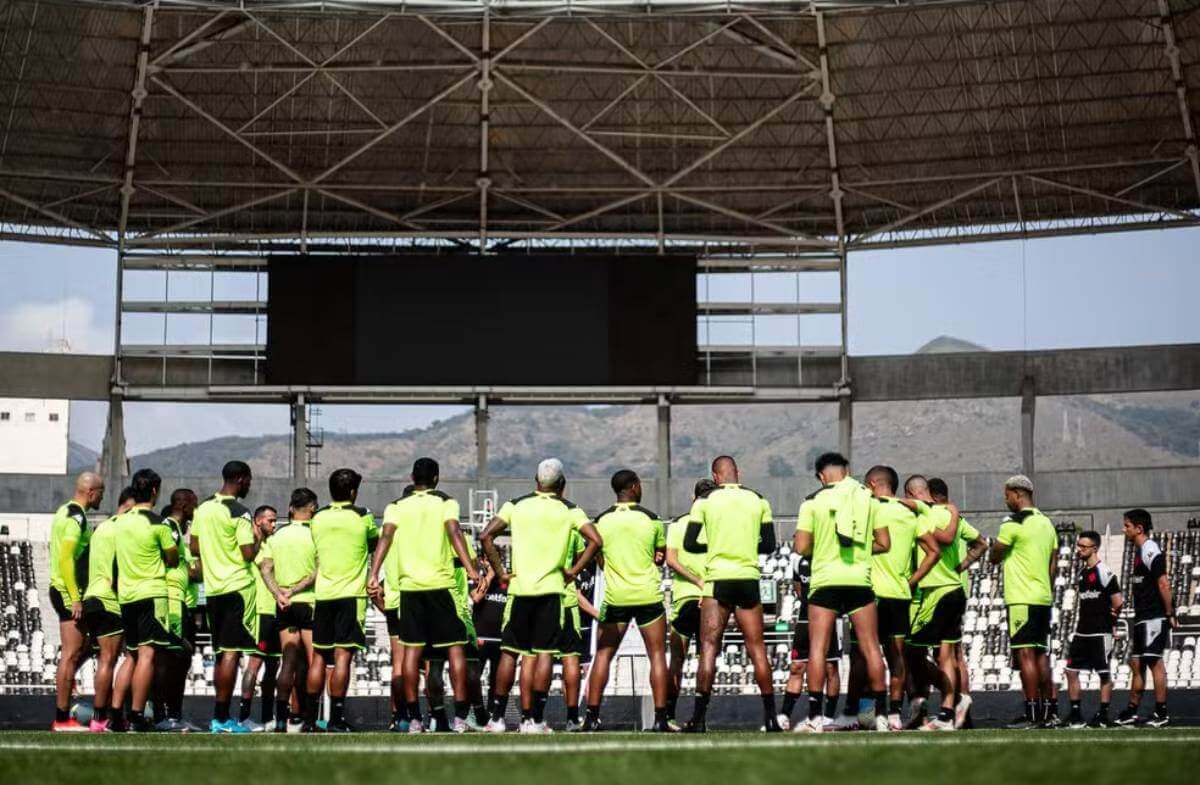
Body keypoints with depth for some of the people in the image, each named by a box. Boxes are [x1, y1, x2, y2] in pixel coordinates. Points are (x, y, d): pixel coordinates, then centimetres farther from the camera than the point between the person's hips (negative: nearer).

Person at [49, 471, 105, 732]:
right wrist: (75, 599, -22)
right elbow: (66, 559, -22)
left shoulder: (65, 512, 15)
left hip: (63, 591, 10)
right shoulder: (76, 518, -15)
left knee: (82, 648, 20)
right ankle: (62, 719, -5)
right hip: (69, 593, -10)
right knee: (71, 654, -7)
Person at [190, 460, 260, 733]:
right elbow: (249, 553, -18)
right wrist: (257, 541, 1)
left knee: (221, 653, 13)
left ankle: (219, 718, 14)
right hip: (238, 587, -7)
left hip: (212, 588, 7)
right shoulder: (239, 512, -13)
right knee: (232, 652, -6)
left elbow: (194, 548, 15)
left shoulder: (203, 508, 10)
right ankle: (221, 718, -8)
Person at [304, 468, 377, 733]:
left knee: (319, 656, 10)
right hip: (351, 594, -4)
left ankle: (310, 719, 11)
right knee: (342, 655, -6)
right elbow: (375, 542, 15)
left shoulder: (318, 519, 7)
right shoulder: (362, 516, -3)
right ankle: (336, 719, -10)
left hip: (323, 594, 4)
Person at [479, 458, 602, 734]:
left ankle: (497, 716, 10)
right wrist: (573, 571, -2)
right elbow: (595, 541, -9)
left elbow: (486, 537, -2)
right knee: (545, 653, 1)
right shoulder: (569, 510, 3)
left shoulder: (516, 505, 6)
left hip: (519, 587, 1)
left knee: (510, 652, 9)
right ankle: (536, 719, -2)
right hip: (551, 589, -1)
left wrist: (500, 572, 2)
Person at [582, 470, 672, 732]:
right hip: (648, 595, -1)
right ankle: (660, 718, -1)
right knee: (657, 655, 5)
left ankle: (592, 717, 3)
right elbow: (662, 556, 8)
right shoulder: (650, 519, -3)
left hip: (615, 596, 1)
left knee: (603, 656, 9)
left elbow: (598, 558, 10)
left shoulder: (601, 520, 1)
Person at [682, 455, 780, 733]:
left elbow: (689, 544, 1)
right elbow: (769, 545, 8)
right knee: (757, 648, 5)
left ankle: (699, 717, -5)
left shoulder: (704, 502, 0)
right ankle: (770, 717, 4)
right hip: (749, 578, 2)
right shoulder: (759, 501, 6)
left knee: (709, 647, 0)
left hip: (717, 579, -2)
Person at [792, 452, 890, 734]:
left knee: (818, 648, 0)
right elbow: (884, 543, 6)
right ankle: (880, 714, 7)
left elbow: (801, 547, -4)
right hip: (860, 579, 2)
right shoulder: (868, 499, 6)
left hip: (825, 579, -2)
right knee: (871, 647, 7)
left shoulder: (813, 501, 0)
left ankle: (815, 716, -6)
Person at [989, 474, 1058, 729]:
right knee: (1041, 653, 11)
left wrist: (996, 545, 15)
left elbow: (993, 557, -4)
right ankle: (1045, 710, 13)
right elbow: (1053, 564, 17)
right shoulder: (1046, 523, 15)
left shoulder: (1013, 523, -11)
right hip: (1044, 597, 8)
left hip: (1022, 598, -8)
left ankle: (1031, 713, -11)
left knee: (1024, 653, -8)